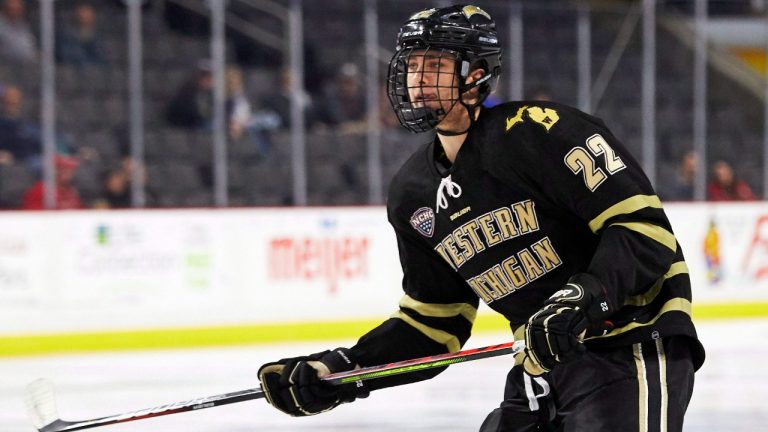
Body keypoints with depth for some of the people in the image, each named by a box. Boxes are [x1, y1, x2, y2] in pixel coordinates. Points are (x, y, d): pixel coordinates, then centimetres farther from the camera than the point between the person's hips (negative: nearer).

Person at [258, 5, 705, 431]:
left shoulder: (540, 130, -13)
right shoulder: (413, 197, 10)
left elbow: (644, 223, -17)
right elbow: (433, 321, 17)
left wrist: (586, 298, -30)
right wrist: (340, 372, 6)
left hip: (634, 342, -8)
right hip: (545, 365, 8)